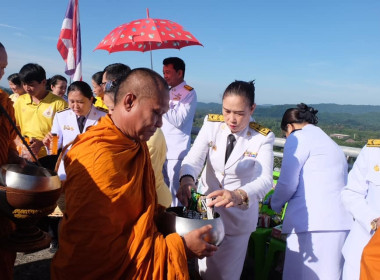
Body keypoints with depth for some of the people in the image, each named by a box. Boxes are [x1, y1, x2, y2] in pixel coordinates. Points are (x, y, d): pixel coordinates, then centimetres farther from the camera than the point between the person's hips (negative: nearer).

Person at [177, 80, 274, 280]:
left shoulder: (263, 138, -15)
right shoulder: (211, 124, -10)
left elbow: (265, 180, -26)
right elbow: (193, 158, -19)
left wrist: (239, 195, -47)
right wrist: (187, 179, -42)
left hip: (238, 216, -1)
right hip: (205, 206, 2)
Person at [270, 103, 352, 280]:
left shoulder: (298, 137, -2)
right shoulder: (330, 142, 23)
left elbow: (287, 184, -8)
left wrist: (275, 204, 11)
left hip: (312, 224, -8)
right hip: (340, 223, 9)